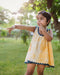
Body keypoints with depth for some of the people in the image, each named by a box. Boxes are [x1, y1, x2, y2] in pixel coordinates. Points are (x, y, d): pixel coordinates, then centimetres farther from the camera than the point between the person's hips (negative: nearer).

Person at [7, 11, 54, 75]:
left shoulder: (49, 31, 1)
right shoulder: (35, 29, 0)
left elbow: (49, 39, -18)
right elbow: (24, 27, -14)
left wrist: (43, 29, -23)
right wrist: (15, 26, -29)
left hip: (42, 55, 1)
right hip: (33, 53, 0)